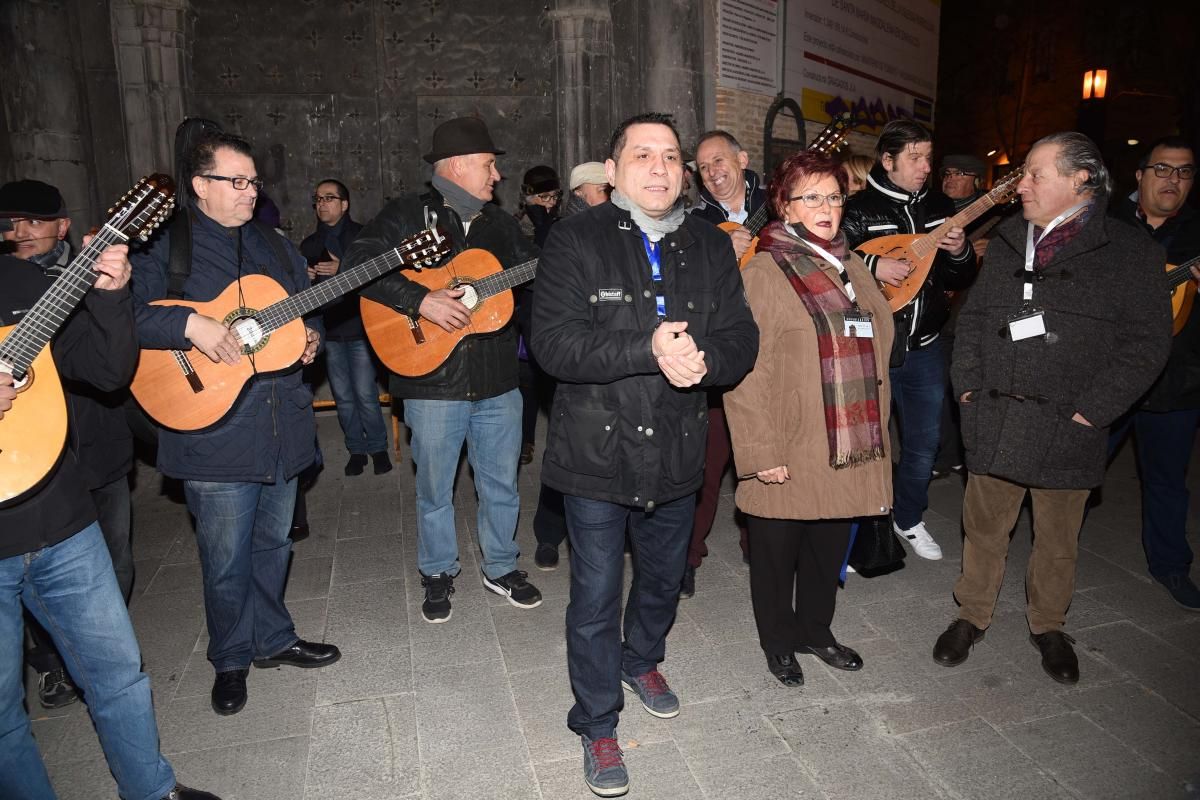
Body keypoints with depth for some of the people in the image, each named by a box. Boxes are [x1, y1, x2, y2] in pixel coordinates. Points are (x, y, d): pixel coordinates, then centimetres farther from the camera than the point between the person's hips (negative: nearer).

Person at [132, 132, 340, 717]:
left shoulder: (273, 245, 15)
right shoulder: (165, 243, -5)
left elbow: (306, 308, 23)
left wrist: (310, 336, 3)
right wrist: (191, 324, -26)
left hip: (283, 425, 6)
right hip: (215, 434, -6)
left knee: (272, 545, 19)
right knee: (226, 562, 6)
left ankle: (273, 639, 37)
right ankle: (231, 659, 28)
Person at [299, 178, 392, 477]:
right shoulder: (309, 244, 15)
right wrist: (304, 278, -1)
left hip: (360, 326, -4)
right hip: (328, 330, 5)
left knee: (365, 394, -6)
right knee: (343, 396, 8)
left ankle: (378, 448, 11)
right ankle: (357, 449, 20)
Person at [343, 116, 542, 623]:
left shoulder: (500, 224, 13)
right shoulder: (407, 215, -4)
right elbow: (358, 266, -14)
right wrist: (421, 300, -22)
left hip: (498, 381, 4)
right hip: (432, 381, -4)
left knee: (501, 485, 14)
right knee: (434, 490, 11)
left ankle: (501, 567, 34)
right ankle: (438, 574, 32)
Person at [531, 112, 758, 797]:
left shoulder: (711, 245, 4)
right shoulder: (577, 240, -9)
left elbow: (742, 339, -3)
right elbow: (554, 341, -20)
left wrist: (703, 359, -25)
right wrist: (650, 348, -31)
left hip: (678, 454, 5)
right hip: (597, 453, -4)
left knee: (665, 579, 24)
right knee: (596, 597, 7)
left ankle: (643, 660, 55)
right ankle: (597, 724, 30)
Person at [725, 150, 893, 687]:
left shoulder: (851, 267, 12)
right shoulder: (763, 273, -11)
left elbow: (877, 340, 19)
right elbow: (744, 369, -15)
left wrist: (874, 428, 15)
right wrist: (761, 451, -19)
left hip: (849, 444, 7)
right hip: (788, 451, -6)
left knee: (830, 545, 18)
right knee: (778, 551, 10)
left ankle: (816, 629, 41)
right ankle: (779, 642, 33)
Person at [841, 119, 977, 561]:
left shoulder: (940, 206, 9)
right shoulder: (857, 207, -8)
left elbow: (960, 281, 13)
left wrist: (959, 253, -7)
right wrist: (871, 265, -24)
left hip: (924, 346, 5)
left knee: (924, 442, 15)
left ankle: (908, 517, 37)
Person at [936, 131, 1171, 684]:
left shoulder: (1131, 253, -3)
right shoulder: (1007, 241, 9)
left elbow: (1146, 343, -7)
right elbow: (973, 316, 12)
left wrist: (1089, 410, -13)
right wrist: (968, 385, 1)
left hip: (1066, 428, -2)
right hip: (992, 419, 3)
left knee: (1058, 536, 13)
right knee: (984, 524, 12)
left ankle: (1048, 625, 34)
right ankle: (972, 615, 30)